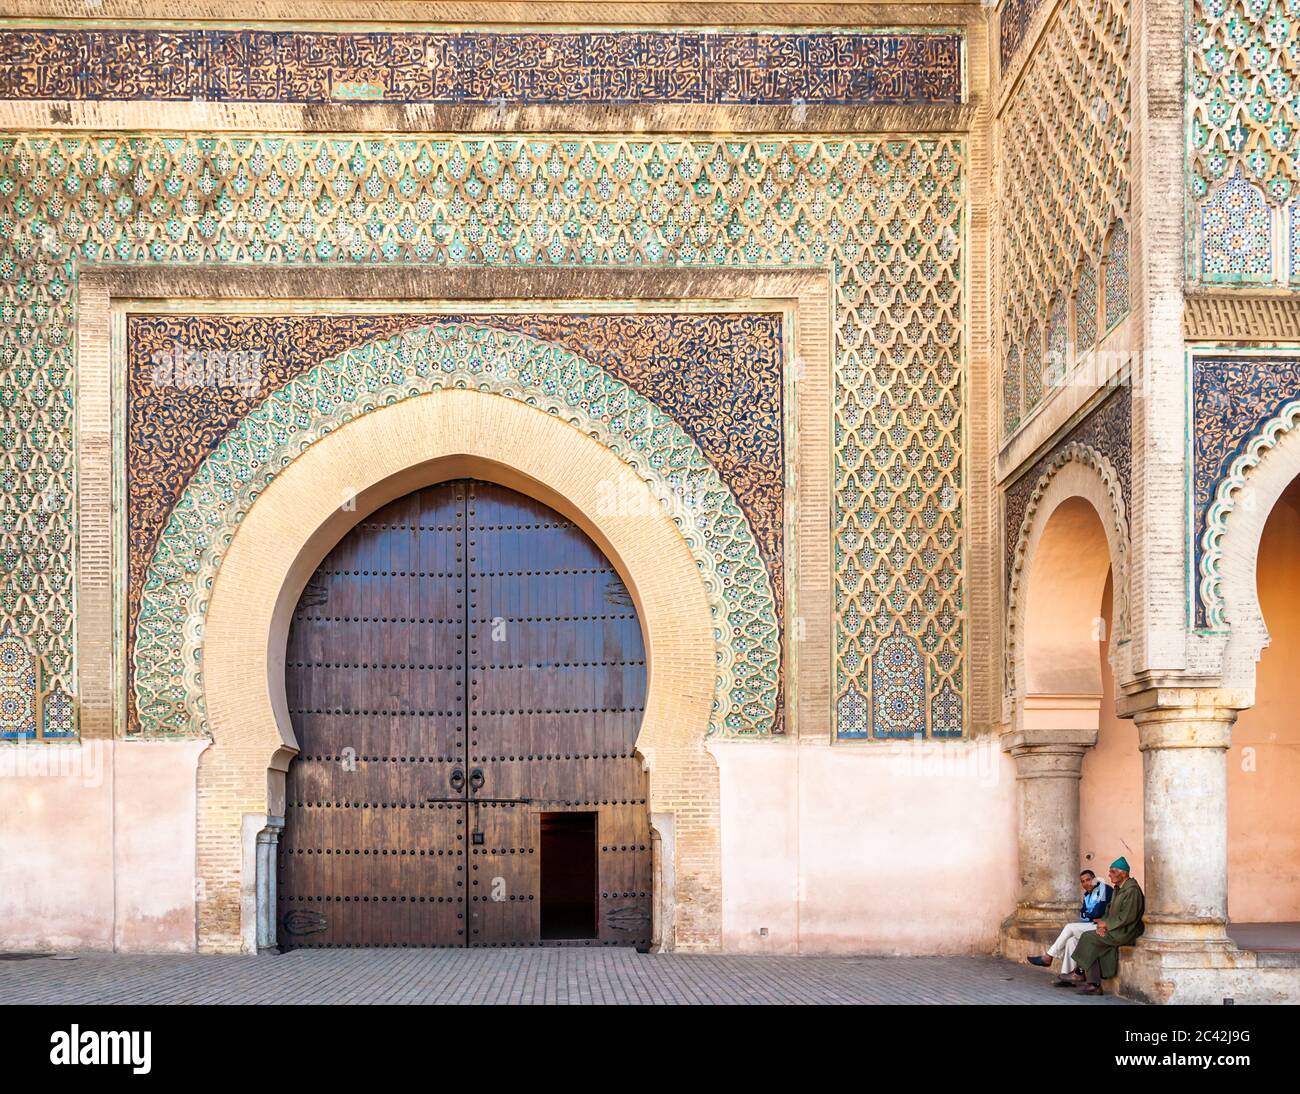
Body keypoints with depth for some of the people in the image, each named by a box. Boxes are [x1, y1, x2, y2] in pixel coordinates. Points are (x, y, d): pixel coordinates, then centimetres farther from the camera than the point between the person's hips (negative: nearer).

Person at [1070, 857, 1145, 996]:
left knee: (1088, 937, -14)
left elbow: (1126, 917, -22)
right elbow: (1111, 910, 18)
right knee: (1092, 947, -10)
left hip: (1125, 932, -9)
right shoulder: (1118, 889, 16)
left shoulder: (1131, 890, -16)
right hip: (1115, 929, 9)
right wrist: (1103, 925, -1)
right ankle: (1094, 985, -13)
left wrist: (1106, 924, -13)